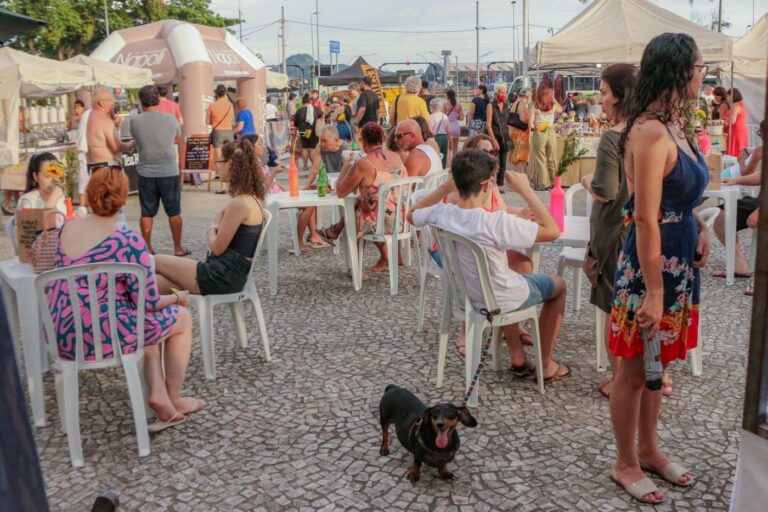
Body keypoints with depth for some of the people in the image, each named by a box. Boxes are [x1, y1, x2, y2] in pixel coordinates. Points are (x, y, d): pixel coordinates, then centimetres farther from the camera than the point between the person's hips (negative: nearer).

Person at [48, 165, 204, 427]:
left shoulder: (67, 228, 3)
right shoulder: (129, 241, -18)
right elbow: (149, 303, -13)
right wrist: (178, 297, 8)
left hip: (61, 334, 7)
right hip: (99, 337, -7)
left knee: (150, 319, 29)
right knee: (182, 317, 16)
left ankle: (158, 393, 19)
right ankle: (174, 401, 27)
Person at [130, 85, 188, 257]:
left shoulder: (135, 121, -6)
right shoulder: (170, 119, -6)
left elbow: (137, 142, 9)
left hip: (146, 173, 1)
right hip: (169, 172, -1)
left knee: (147, 213, 10)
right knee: (174, 212, 10)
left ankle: (147, 248, 16)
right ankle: (178, 248, 16)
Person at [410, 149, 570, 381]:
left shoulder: (440, 213, -20)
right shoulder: (497, 223, -36)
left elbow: (412, 215, 4)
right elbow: (552, 231, -27)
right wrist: (525, 190, -24)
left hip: (464, 293, 6)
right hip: (501, 301, -5)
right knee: (558, 285, 23)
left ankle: (518, 358, 39)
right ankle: (546, 365, 29)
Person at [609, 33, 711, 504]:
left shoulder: (674, 123, 8)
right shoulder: (652, 132, -21)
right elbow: (646, 219, -24)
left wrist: (700, 228, 2)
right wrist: (653, 291, -23)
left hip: (679, 260, 9)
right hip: (653, 263, -9)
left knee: (658, 363, 21)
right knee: (636, 369, 7)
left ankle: (649, 450, 38)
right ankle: (626, 463, 25)